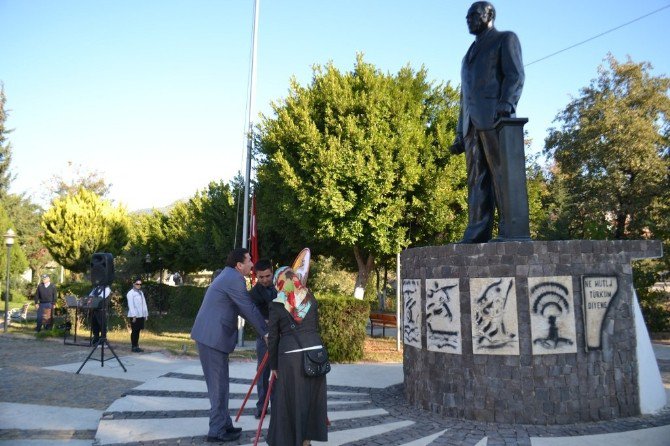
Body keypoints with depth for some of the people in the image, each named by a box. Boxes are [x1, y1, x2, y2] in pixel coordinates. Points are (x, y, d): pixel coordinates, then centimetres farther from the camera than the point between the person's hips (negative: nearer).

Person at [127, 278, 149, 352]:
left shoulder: (141, 292, 17)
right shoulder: (131, 293, -5)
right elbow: (131, 305, -12)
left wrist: (146, 314, 13)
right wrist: (133, 315, -17)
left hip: (141, 315, 7)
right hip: (135, 316, -7)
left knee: (138, 331, 11)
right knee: (134, 331, -2)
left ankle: (136, 346, 17)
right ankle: (134, 347, 5)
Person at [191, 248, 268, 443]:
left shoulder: (228, 276, 16)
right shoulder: (234, 279, -17)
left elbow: (241, 308, 23)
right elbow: (249, 308, -15)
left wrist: (262, 323, 25)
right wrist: (266, 332, -4)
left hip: (211, 336, 10)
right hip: (213, 338, -10)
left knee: (220, 384, 17)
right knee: (218, 385, -1)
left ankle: (224, 424, 27)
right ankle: (217, 431, 9)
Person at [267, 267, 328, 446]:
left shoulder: (276, 305, 0)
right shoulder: (311, 298, 8)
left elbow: (273, 338, 3)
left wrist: (273, 365, 12)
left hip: (290, 356, -3)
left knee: (289, 399, 10)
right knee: (311, 396, 16)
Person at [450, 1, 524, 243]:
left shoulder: (506, 39, 14)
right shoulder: (471, 53, 33)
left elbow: (515, 74, -3)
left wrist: (506, 104, -22)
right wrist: (459, 135, 17)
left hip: (495, 117, -6)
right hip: (471, 123, 6)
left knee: (502, 174, -12)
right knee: (477, 180, -3)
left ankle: (509, 232, -14)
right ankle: (476, 236, -7)